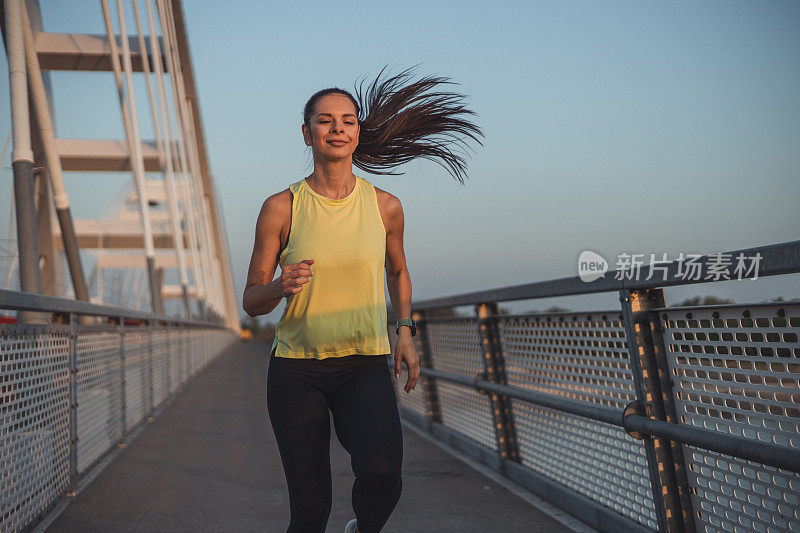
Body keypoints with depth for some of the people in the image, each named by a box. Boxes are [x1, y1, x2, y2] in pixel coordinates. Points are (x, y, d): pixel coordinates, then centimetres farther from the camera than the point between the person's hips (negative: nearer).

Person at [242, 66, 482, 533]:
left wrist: (405, 330, 8)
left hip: (365, 367, 1)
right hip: (297, 369, 0)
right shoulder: (281, 208, -3)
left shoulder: (385, 207, 2)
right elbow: (252, 301, 1)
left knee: (382, 472, -25)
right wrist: (281, 288, -20)